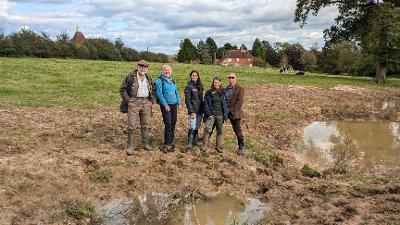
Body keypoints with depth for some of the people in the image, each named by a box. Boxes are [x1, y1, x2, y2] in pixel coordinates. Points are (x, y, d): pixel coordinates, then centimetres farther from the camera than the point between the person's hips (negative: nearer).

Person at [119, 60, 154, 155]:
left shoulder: (148, 79, 12)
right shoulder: (130, 77, -4)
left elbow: (152, 91, 25)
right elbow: (122, 89, -4)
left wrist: (151, 100, 11)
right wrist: (128, 101, -11)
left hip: (146, 103, 5)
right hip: (134, 102, -5)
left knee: (146, 125, 11)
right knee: (132, 125, -5)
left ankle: (145, 143, 23)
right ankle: (130, 146, 4)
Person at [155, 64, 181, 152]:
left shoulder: (172, 80, 15)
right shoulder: (160, 81, -5)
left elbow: (176, 92, 18)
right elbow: (159, 94, -11)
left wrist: (178, 102, 9)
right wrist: (165, 105, -16)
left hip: (174, 105, 6)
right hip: (165, 105, -6)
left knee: (173, 123, 7)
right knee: (168, 124, -11)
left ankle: (170, 142, 18)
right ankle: (167, 144, -4)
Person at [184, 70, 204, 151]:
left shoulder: (200, 86, 13)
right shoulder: (189, 87, -6)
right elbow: (188, 100, -11)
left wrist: (202, 109, 10)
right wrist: (191, 111, -16)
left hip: (200, 111, 6)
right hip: (193, 111, -6)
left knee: (197, 127, 12)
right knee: (192, 127, -9)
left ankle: (195, 141, 23)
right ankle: (189, 144, -5)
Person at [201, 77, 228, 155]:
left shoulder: (223, 93, 6)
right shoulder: (209, 93, -1)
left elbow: (226, 103, 10)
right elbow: (206, 103, -3)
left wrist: (225, 114, 2)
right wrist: (208, 114, -11)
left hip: (220, 115, 3)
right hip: (211, 115, -3)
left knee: (220, 131, 10)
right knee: (207, 130, -11)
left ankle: (218, 146, 25)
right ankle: (204, 148, -7)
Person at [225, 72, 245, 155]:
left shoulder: (240, 89, -8)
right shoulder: (227, 88, 12)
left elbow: (239, 102, -15)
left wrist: (231, 109, -18)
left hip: (235, 112, -5)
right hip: (229, 112, 5)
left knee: (238, 130, -1)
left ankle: (241, 148, 8)